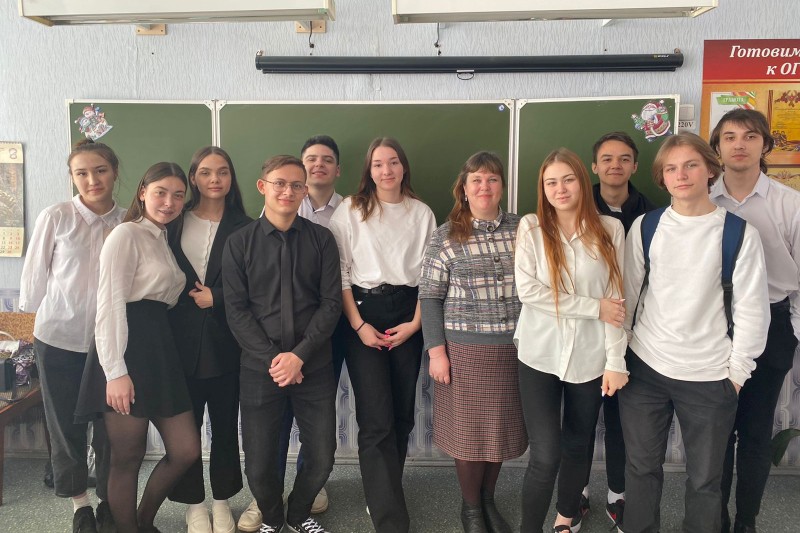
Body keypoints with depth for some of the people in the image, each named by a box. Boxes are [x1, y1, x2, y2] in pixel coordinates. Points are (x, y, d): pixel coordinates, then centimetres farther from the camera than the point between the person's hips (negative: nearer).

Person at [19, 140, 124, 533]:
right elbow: (35, 276, 1)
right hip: (59, 338, -1)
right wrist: (41, 313, 9)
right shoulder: (55, 217, -8)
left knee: (110, 426, 8)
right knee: (66, 426, 10)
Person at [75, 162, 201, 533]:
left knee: (186, 451, 8)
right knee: (127, 458, 4)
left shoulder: (163, 241, 19)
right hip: (127, 349, -8)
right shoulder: (126, 234, -6)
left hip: (160, 349, 8)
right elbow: (110, 305, -14)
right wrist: (115, 372, -19)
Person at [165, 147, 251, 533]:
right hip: (181, 339, 1)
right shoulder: (174, 223, 5)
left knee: (225, 424, 9)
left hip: (224, 342, 0)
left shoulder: (243, 227, 1)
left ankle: (222, 501, 27)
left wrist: (216, 297, -11)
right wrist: (191, 296, -7)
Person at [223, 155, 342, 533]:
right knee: (259, 463, 4)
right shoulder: (239, 243, 1)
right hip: (259, 369, 0)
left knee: (322, 457, 5)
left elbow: (331, 302, -3)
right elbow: (236, 309, -3)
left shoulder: (321, 239, 2)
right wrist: (272, 358, -12)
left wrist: (300, 355, -12)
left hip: (314, 368, 1)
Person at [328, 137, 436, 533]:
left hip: (408, 315, 3)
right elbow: (340, 271, -3)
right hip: (364, 313, -3)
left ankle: (384, 494, 29)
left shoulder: (422, 213, 8)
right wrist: (358, 324, -9)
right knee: (377, 420, -7)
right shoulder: (350, 209, 0)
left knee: (402, 414, 9)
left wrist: (416, 322, -3)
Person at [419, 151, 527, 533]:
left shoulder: (521, 229, 4)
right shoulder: (445, 237, -3)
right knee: (470, 429, 8)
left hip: (513, 348, 3)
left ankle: (489, 500, 36)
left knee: (501, 427, 14)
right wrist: (436, 350, -9)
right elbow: (430, 297, -4)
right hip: (464, 348, -2)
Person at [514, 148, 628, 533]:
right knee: (546, 454, -4)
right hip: (540, 355, -2)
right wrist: (593, 307, -13)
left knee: (577, 446, 17)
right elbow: (527, 290, -13)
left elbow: (616, 299, -2)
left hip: (589, 356, 2)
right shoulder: (531, 227, -3)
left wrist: (616, 361, -7)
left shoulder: (610, 230, 0)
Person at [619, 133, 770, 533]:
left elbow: (751, 308, -4)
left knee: (704, 478, 13)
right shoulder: (644, 227, 1)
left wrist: (737, 370, -3)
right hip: (644, 368, 2)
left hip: (709, 377, -2)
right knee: (641, 467, 15)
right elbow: (627, 295, 4)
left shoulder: (738, 232, -6)